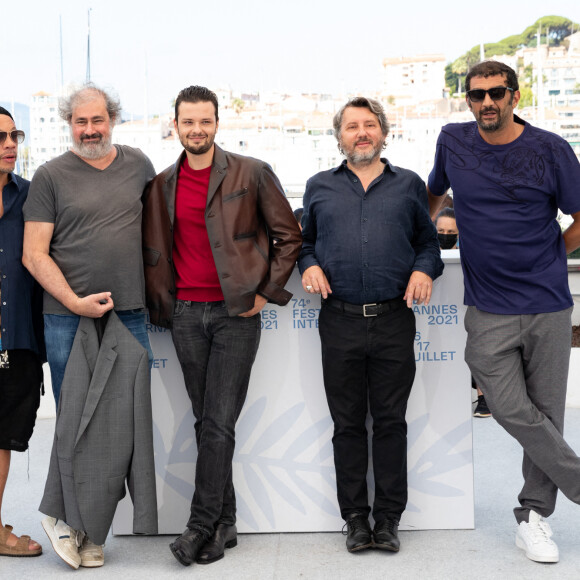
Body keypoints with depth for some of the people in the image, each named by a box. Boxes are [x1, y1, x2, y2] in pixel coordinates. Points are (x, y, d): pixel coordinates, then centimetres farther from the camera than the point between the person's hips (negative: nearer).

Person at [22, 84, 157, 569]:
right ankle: (64, 517, 21)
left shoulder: (138, 165, 11)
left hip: (131, 315, 3)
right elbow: (34, 254, -2)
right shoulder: (51, 176, 2)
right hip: (68, 318, -3)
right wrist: (75, 301, -11)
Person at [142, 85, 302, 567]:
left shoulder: (252, 174, -1)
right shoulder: (162, 185, 10)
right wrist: (161, 305, 9)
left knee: (219, 424, -6)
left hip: (236, 312, -4)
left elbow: (288, 236, 2)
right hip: (186, 314, 4)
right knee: (206, 424, 7)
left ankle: (202, 524, 2)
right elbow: (153, 252, 17)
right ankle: (225, 523, 16)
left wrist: (266, 292, -3)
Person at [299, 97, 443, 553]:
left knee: (391, 421, 4)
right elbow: (304, 240, 20)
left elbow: (428, 241, 15)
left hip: (394, 321, -1)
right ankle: (355, 517, 18)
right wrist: (309, 265, 0)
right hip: (340, 322, 1)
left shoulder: (409, 185, 11)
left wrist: (424, 270, -5)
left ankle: (389, 518, 15)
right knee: (347, 423, 7)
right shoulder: (320, 187, 13)